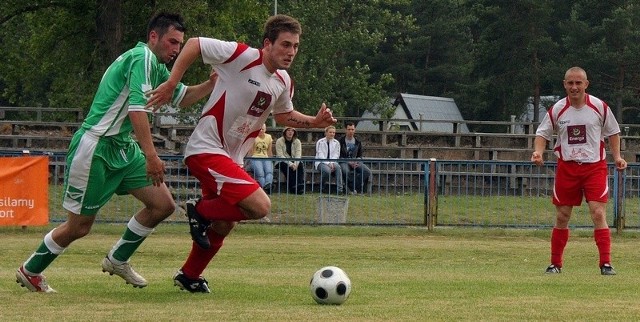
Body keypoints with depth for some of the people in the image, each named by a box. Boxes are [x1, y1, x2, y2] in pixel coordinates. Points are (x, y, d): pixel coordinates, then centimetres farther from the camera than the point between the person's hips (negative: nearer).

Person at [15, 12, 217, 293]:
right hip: (94, 149, -10)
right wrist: (150, 155, -29)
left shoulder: (157, 68, 13)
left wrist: (213, 83, 6)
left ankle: (117, 259, 17)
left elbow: (181, 97, 25)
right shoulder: (142, 57, -16)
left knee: (163, 205, 1)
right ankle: (30, 271, 20)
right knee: (79, 226, -1)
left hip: (123, 149, 10)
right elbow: (136, 109, -26)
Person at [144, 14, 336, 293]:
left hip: (230, 159, 9)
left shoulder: (283, 82, 5)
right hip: (205, 149, -9)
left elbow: (283, 115, 24)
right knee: (260, 206, -23)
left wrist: (314, 122, 6)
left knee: (223, 225, 21)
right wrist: (170, 85, -15)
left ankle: (189, 276, 42)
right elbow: (193, 45, -12)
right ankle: (201, 212, -1)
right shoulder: (241, 56, -18)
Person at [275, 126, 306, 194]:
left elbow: (298, 154, -10)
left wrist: (295, 164, -30)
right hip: (282, 162, -3)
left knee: (300, 165, -29)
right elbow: (280, 155, -17)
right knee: (287, 167, -36)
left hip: (293, 161, 3)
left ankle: (300, 186, -36)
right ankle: (293, 188, -37)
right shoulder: (279, 141, -7)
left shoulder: (297, 142, 2)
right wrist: (290, 164, -30)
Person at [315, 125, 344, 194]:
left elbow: (336, 155, 3)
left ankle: (339, 188, -37)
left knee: (338, 167, -33)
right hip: (321, 162, -3)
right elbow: (320, 155, -9)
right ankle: (321, 188, -12)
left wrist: (332, 163, -16)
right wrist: (328, 164, -21)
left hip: (332, 162, 3)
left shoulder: (336, 143, 8)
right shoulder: (320, 142, -2)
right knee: (327, 170, -37)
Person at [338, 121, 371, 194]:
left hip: (355, 162, 4)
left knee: (367, 171, -24)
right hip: (344, 162, -4)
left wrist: (357, 162, -6)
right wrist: (349, 163, -14)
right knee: (346, 171, -39)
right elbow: (339, 156, -2)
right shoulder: (341, 141, 1)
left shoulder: (358, 142, 15)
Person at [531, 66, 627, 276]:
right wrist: (538, 151, -12)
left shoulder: (599, 107, -2)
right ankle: (555, 264, 17)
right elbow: (542, 133, 7)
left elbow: (613, 132, 11)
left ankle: (606, 264, -13)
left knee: (598, 214, -13)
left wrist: (617, 156, 1)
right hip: (566, 168, 2)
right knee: (562, 217, 5)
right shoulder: (557, 110, -1)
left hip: (594, 166, -1)